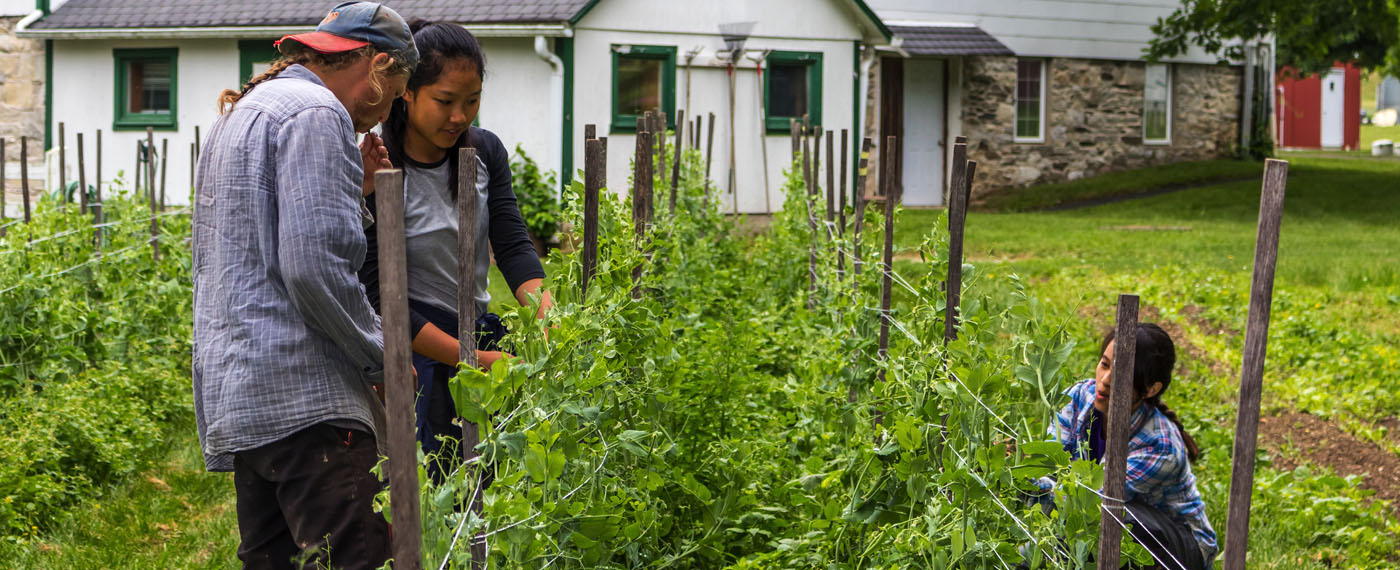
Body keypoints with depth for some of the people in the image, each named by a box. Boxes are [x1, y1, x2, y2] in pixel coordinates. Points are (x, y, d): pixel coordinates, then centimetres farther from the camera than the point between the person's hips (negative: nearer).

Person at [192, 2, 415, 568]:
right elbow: (313, 266, -18)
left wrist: (353, 190, 20)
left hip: (231, 391, 10)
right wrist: (381, 355, -8)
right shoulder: (315, 114, -9)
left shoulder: (242, 113, 23)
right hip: (301, 395, -10)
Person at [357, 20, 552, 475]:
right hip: (415, 353, -5)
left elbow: (513, 246, -2)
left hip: (477, 333, 6)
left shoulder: (485, 152, 3)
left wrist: (548, 316, -23)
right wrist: (475, 360, -24)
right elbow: (381, 297, -18)